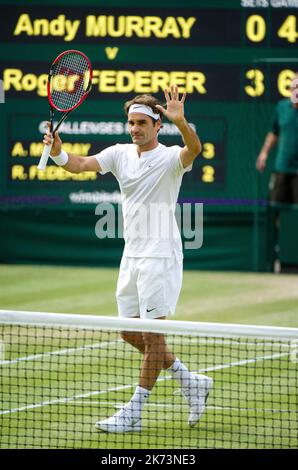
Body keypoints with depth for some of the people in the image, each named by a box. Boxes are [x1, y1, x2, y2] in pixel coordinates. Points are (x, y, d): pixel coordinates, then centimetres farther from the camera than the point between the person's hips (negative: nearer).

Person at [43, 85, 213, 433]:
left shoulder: (170, 157, -10)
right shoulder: (120, 154, 7)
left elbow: (193, 149, -32)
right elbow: (79, 165, -5)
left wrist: (180, 121, -51)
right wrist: (57, 151, -26)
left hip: (161, 257, -8)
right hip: (131, 257, 8)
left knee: (153, 335, -4)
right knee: (130, 333, 12)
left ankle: (133, 414, 1)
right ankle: (190, 381, 26)